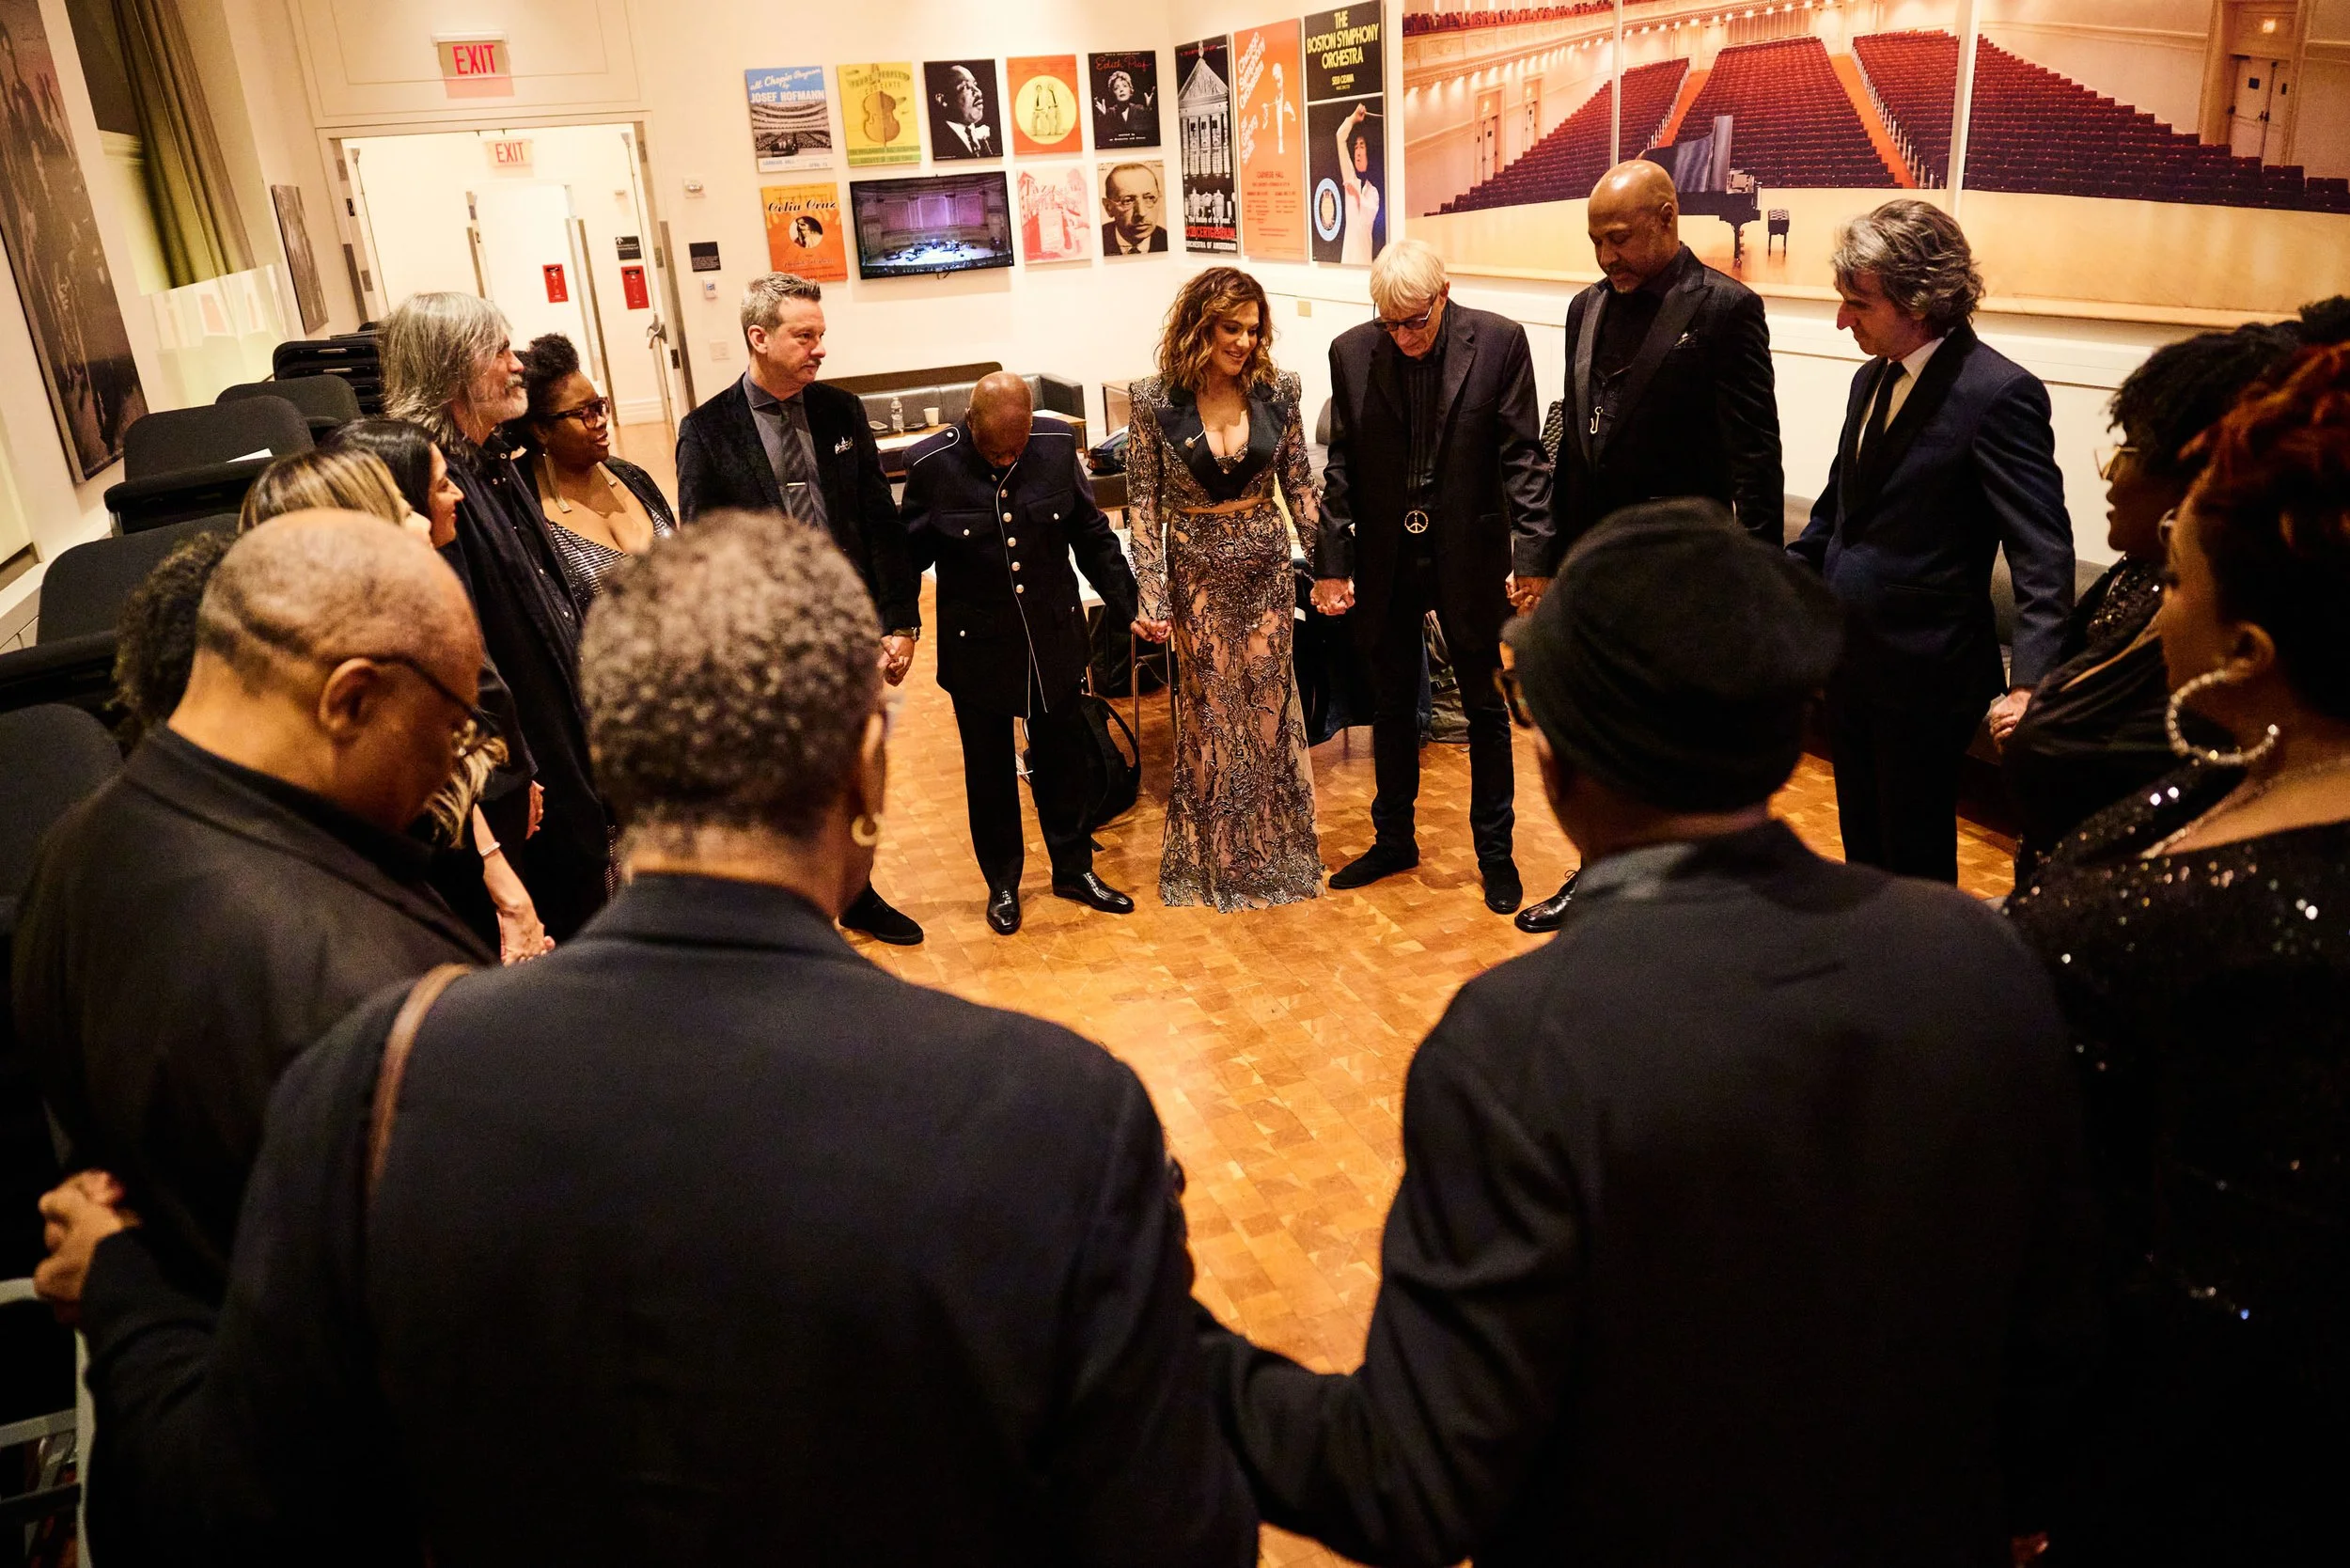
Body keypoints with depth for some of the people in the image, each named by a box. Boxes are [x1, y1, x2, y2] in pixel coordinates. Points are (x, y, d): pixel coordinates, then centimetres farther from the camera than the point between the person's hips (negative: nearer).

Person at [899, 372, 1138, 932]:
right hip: (977, 648, -2)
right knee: (989, 770, 13)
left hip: (1054, 639, 2)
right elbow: (910, 555, -6)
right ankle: (1002, 882, 32)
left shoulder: (1059, 443, -9)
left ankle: (1074, 869, 34)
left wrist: (1128, 606, 0)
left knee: (1063, 757, 15)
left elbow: (1091, 535, 1)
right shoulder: (931, 464, -15)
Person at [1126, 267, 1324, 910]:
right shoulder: (1155, 399, -9)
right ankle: (1213, 858, 25)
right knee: (1209, 713, 8)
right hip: (1197, 572, -2)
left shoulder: (1277, 390, -3)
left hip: (1266, 568, 2)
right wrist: (1150, 594, -12)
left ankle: (1278, 849, 27)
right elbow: (1143, 501, -6)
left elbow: (1299, 485, 4)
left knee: (1270, 708, 9)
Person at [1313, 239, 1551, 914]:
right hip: (1384, 560, 2)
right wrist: (1332, 562, -1)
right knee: (1391, 705, 15)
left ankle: (1495, 849, 24)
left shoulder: (1498, 341, -8)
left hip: (1469, 555, -2)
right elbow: (1342, 466, 2)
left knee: (1485, 707, 9)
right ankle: (1393, 840, 32)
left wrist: (1532, 550, -15)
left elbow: (1521, 454, -7)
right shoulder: (1351, 353, -2)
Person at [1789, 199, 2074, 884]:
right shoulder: (1873, 378, 8)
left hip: (1924, 672, -7)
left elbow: (2043, 553, -21)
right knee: (1863, 850, 20)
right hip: (1849, 659, 8)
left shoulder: (1998, 393, -17)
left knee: (1916, 861, 7)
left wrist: (2027, 681, -31)